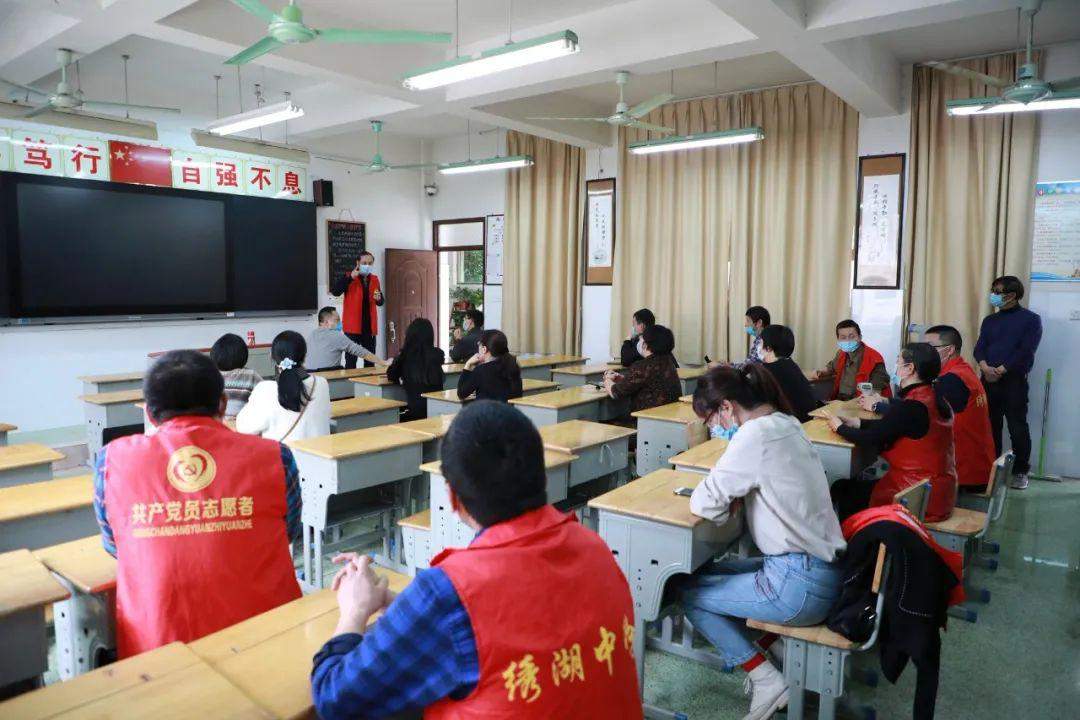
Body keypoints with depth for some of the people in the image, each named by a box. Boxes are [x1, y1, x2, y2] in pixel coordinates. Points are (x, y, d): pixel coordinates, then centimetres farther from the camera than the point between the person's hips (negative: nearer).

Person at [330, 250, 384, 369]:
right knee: (351, 360, -5)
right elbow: (334, 291, -16)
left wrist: (378, 298, -7)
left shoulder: (375, 279, 11)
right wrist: (350, 278, -21)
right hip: (353, 326, -4)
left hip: (370, 326, 4)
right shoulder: (349, 277, -2)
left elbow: (380, 303, 17)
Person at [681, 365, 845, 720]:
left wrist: (713, 497, 3)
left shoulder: (756, 434, -20)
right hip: (824, 568, 9)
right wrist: (733, 496, 1)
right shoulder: (787, 423, 7)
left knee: (689, 591, 5)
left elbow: (705, 503, -19)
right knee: (708, 573, 20)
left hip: (799, 584, -9)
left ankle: (766, 679, 7)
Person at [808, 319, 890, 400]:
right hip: (839, 400, 6)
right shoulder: (842, 353, 8)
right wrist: (819, 372, 11)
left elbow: (876, 392, -16)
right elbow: (831, 367, 30)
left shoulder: (874, 359, -12)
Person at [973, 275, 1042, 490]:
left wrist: (1001, 370, -16)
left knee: (1018, 428, -4)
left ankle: (1021, 471, 7)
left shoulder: (1030, 319, 1)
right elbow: (979, 347, 6)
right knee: (990, 426, 7)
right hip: (988, 380, 5)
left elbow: (1026, 351, -9)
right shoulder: (989, 320, 16)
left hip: (1014, 381, -4)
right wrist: (985, 367, -13)